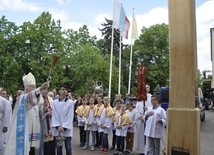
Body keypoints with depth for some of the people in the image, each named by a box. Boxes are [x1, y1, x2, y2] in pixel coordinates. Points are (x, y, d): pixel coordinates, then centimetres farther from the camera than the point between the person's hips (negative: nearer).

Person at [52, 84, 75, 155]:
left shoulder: (71, 103, -4)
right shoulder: (54, 102, 1)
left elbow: (70, 116, -6)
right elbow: (54, 115, 0)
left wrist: (64, 127, -13)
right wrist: (57, 127, -11)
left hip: (67, 129, -1)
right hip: (57, 129, 2)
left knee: (68, 147, 4)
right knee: (58, 147, 9)